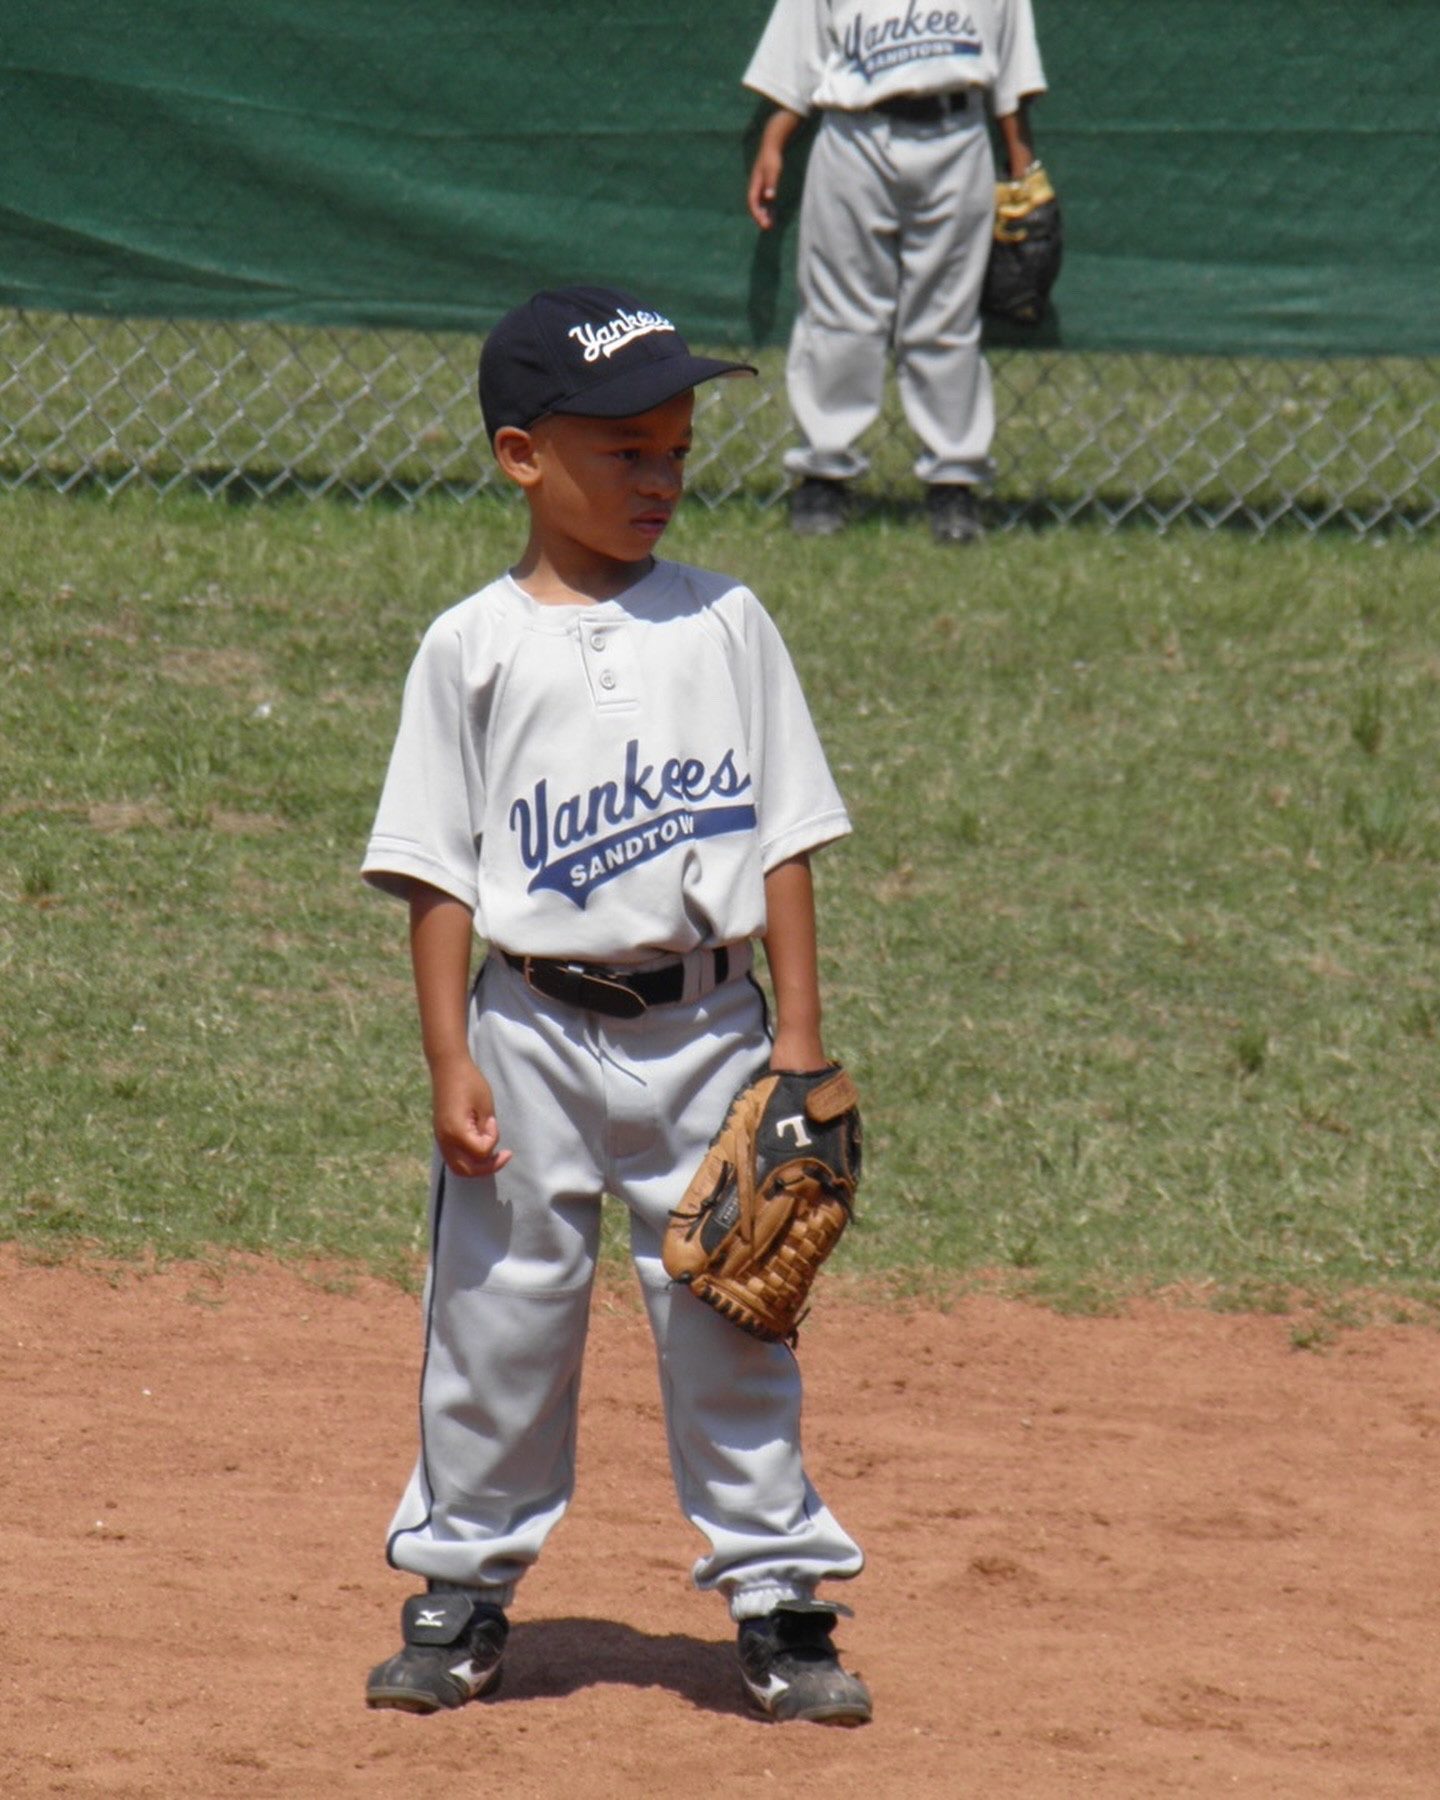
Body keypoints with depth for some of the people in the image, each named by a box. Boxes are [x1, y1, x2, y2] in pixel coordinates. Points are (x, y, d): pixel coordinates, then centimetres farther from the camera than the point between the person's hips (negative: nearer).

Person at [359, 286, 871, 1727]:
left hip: (704, 1028, 1)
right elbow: (435, 867, -1)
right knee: (500, 1315, 6)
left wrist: (798, 1039, 0)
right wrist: (450, 1061, -6)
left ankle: (778, 1600, 11)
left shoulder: (722, 625, 3)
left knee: (727, 1323, 4)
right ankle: (463, 1585, 19)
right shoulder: (474, 648, -2)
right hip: (532, 1031, -1)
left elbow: (783, 840, 5)